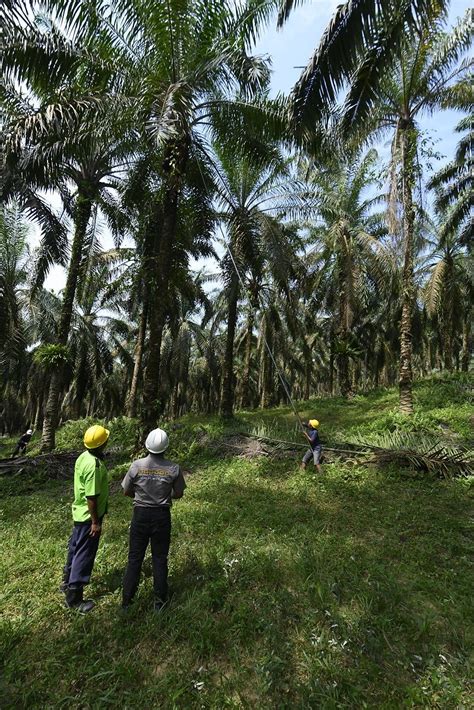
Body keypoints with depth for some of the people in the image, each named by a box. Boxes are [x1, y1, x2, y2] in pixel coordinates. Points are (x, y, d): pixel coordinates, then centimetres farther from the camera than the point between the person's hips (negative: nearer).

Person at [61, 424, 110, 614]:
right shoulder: (94, 465, -31)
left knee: (75, 548, 25)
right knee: (84, 555, 5)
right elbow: (91, 497, -26)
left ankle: (68, 581, 43)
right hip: (88, 516, -9)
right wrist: (95, 522, -17)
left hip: (79, 512, 9)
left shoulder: (84, 456, -2)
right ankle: (74, 597, 18)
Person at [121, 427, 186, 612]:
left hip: (141, 514, 0)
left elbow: (126, 491, -2)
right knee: (160, 558, 15)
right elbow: (178, 494, -2)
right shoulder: (174, 469, -14)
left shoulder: (137, 465, -14)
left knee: (134, 558, 16)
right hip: (162, 515, 0)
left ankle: (127, 601, 27)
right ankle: (160, 601, 27)